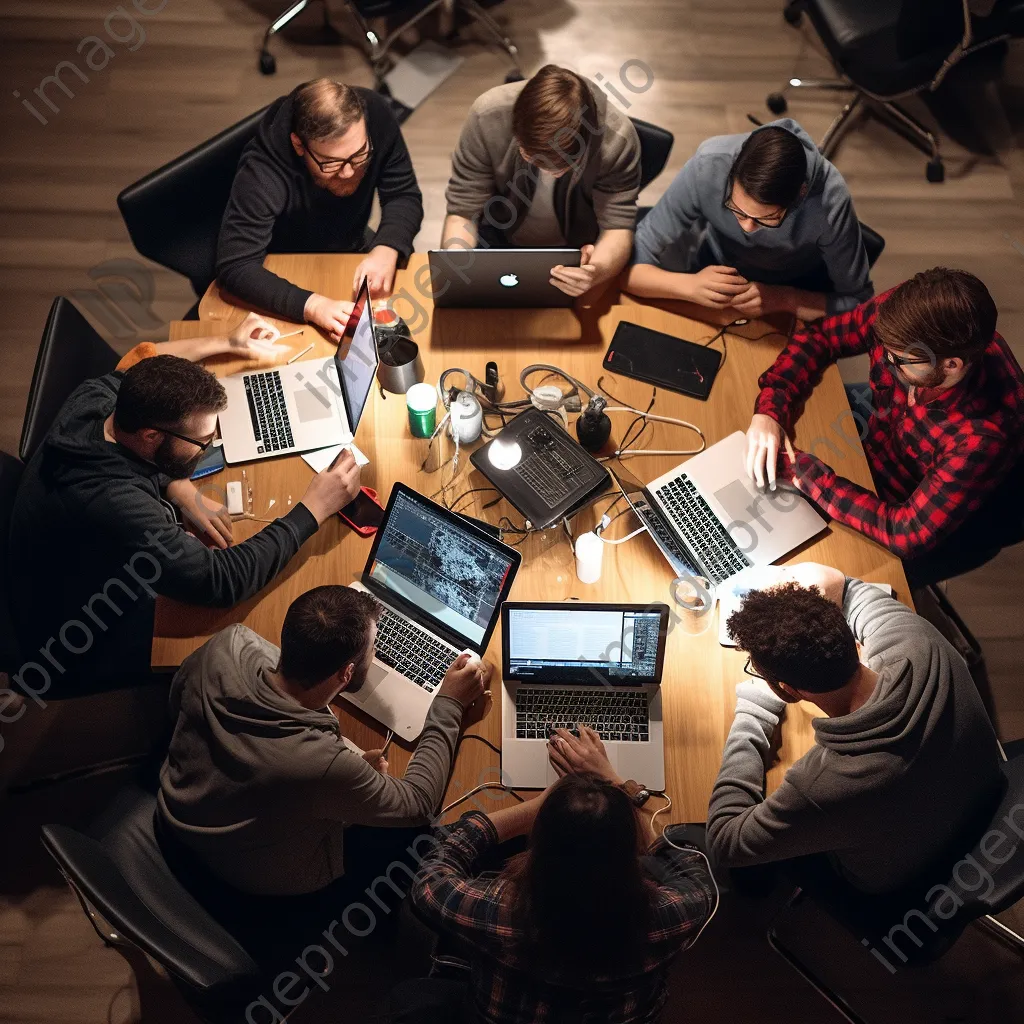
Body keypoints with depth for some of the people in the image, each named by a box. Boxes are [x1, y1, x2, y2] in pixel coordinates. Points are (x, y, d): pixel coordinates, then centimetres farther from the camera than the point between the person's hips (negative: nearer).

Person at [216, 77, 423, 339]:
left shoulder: (376, 116, -22)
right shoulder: (261, 173, -34)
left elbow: (404, 195, -11)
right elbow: (235, 266, -36)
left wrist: (387, 249, -32)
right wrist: (313, 305, -51)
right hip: (286, 276, -4)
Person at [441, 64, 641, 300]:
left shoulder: (617, 137, -29)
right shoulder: (488, 116, -28)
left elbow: (617, 225, -25)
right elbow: (462, 210, -20)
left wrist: (596, 271, -48)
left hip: (579, 248, 2)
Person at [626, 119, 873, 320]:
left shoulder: (829, 200, -34)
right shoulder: (706, 168, -33)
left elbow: (859, 305, -21)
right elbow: (631, 267, -27)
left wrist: (784, 299, -36)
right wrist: (690, 286, -44)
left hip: (796, 295, -1)